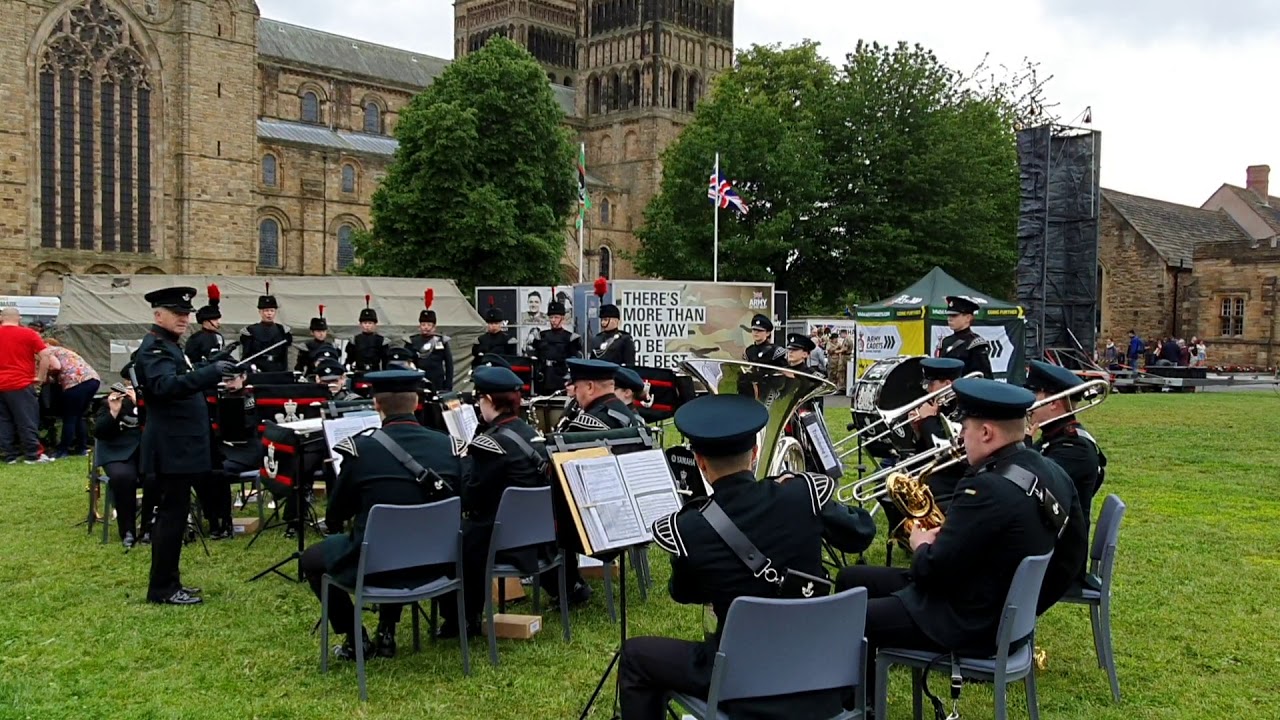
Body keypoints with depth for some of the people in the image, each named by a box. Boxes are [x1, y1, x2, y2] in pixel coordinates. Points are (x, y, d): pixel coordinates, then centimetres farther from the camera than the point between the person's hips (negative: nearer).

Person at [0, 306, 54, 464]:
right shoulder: (28, 334, -3)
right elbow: (45, 355, -9)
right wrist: (41, 377, -3)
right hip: (21, 384, -4)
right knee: (27, 421, 1)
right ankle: (33, 454, 3)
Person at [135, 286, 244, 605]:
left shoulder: (170, 345, 17)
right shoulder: (154, 347, -14)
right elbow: (166, 385, -33)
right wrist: (211, 372, -43)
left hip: (178, 447, 11)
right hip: (171, 448, -11)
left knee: (171, 515, 14)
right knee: (173, 515, -6)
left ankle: (167, 583, 22)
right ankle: (162, 588, 0)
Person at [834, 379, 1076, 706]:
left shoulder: (989, 488, -28)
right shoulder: (1050, 471, 1)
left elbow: (932, 571, -24)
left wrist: (921, 546, -3)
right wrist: (943, 539, 5)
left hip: (970, 622, -10)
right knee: (850, 579, 16)